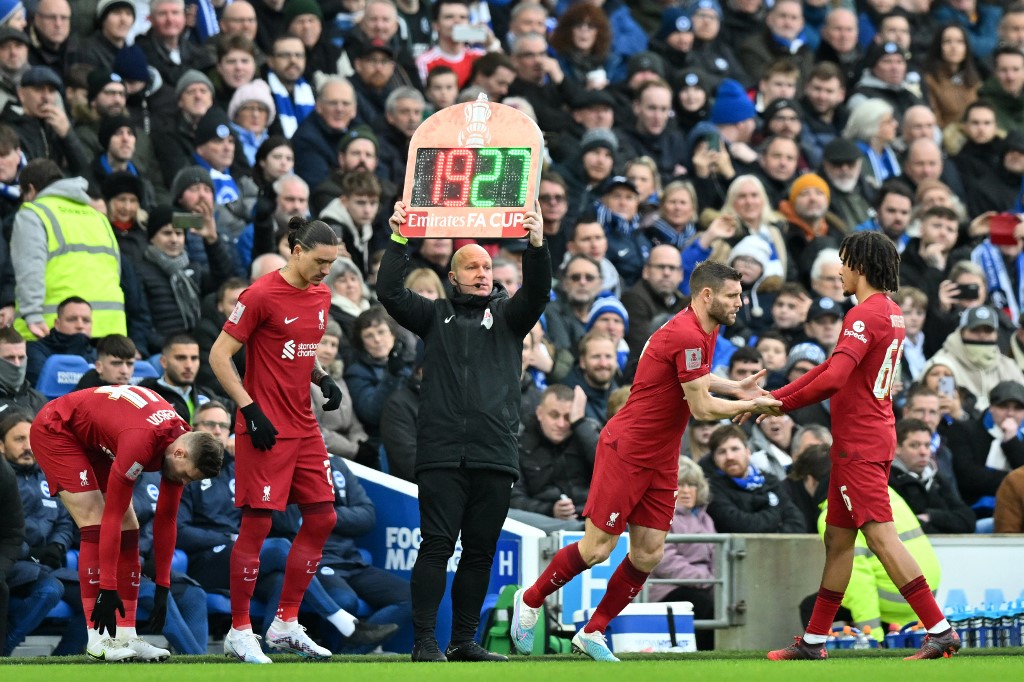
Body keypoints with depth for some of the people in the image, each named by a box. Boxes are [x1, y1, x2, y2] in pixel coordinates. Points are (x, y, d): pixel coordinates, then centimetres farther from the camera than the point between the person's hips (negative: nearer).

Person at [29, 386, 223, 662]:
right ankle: (98, 640, -19)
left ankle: (126, 636, -1)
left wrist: (163, 588, -1)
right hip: (55, 430, -9)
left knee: (129, 530, -1)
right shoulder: (141, 442, -38)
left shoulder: (183, 443, -13)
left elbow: (166, 520, -2)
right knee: (96, 527, -19)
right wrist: (108, 588, -30)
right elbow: (111, 517, -33)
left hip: (94, 440, 9)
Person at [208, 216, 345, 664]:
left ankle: (286, 626, 16)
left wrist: (323, 379, 5)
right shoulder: (261, 295, -13)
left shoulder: (321, 296, 10)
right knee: (257, 525, -5)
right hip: (266, 429, -8)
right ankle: (239, 634, 4)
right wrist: (251, 409, -18)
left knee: (322, 518, 6)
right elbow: (219, 355, -12)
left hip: (304, 426, 8)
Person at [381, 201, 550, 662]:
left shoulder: (508, 315, 15)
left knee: (480, 552, 5)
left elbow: (537, 292, -4)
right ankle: (425, 641, -6)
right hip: (441, 454, -2)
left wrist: (537, 245, -21)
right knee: (437, 546, -6)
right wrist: (398, 240, -9)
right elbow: (389, 292, 2)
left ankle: (464, 640, 11)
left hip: (495, 455, 2)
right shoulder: (436, 316, 14)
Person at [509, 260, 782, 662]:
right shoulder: (687, 335, -22)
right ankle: (530, 600, 18)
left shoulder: (703, 332, 8)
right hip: (626, 451, -9)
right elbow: (702, 408, -20)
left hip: (660, 462, 9)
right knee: (597, 549, -5)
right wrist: (751, 406, -10)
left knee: (648, 555, 3)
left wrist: (736, 388, 14)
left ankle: (591, 634, 14)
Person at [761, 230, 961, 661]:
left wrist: (783, 404, -15)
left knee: (881, 537, -12)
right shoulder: (891, 313, 15)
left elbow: (834, 379, -27)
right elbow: (834, 368, 20)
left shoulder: (865, 315, -16)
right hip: (865, 442, 10)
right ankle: (814, 641, 19)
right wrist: (774, 396, 17)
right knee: (838, 539, 13)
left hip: (860, 444, -10)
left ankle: (939, 630, -16)